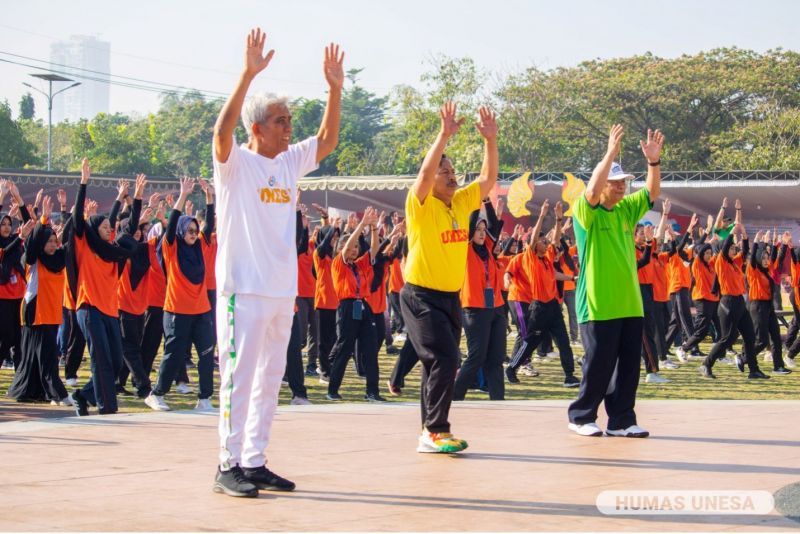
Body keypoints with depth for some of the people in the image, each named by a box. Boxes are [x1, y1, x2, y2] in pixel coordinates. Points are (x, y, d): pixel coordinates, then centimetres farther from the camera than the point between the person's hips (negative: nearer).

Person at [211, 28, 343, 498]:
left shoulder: (291, 162, 12)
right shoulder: (236, 162, -7)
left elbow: (328, 140, 14)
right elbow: (223, 129, -25)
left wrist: (335, 88, 2)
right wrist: (248, 74, -33)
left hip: (283, 290, 7)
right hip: (244, 288, -7)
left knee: (270, 379, 10)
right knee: (239, 376, -6)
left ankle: (255, 462, 17)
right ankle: (229, 465, -2)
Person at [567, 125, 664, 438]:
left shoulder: (627, 210, 13)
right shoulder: (586, 211, -6)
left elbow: (653, 192, 8)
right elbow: (592, 190, -25)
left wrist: (654, 161, -7)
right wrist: (611, 153, -26)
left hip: (630, 305, 6)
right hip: (598, 306, -6)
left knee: (628, 365, 6)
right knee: (599, 365, -2)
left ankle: (621, 421, 12)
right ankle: (580, 417, 12)